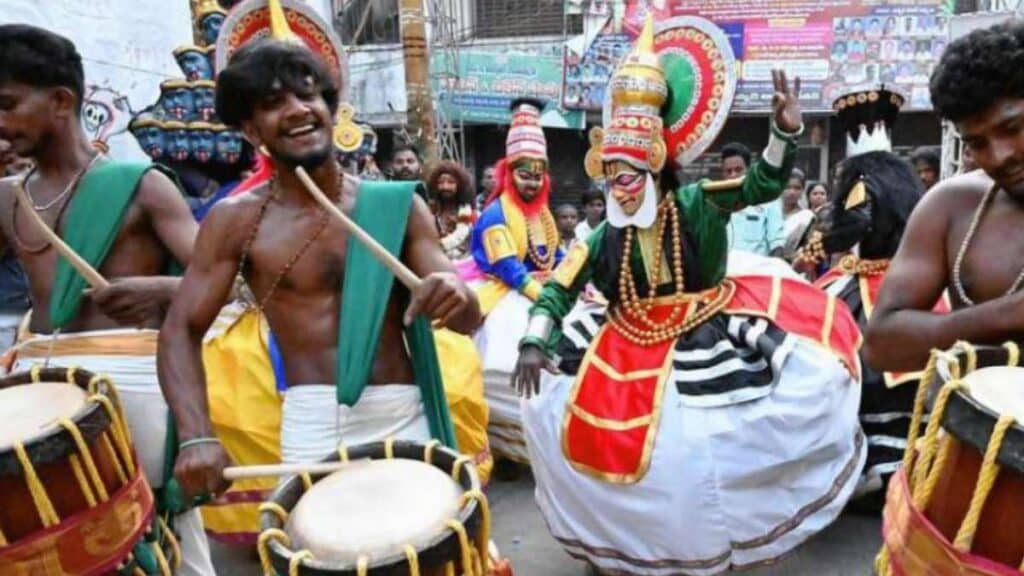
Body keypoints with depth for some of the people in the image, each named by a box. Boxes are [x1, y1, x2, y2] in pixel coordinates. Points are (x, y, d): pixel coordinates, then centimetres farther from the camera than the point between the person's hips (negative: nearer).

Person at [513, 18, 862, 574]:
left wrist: (784, 133, -35)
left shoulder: (697, 206, -9)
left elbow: (762, 185, -18)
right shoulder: (603, 236, -5)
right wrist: (534, 343, -20)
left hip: (707, 337, -3)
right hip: (629, 346, 3)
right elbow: (559, 290, -6)